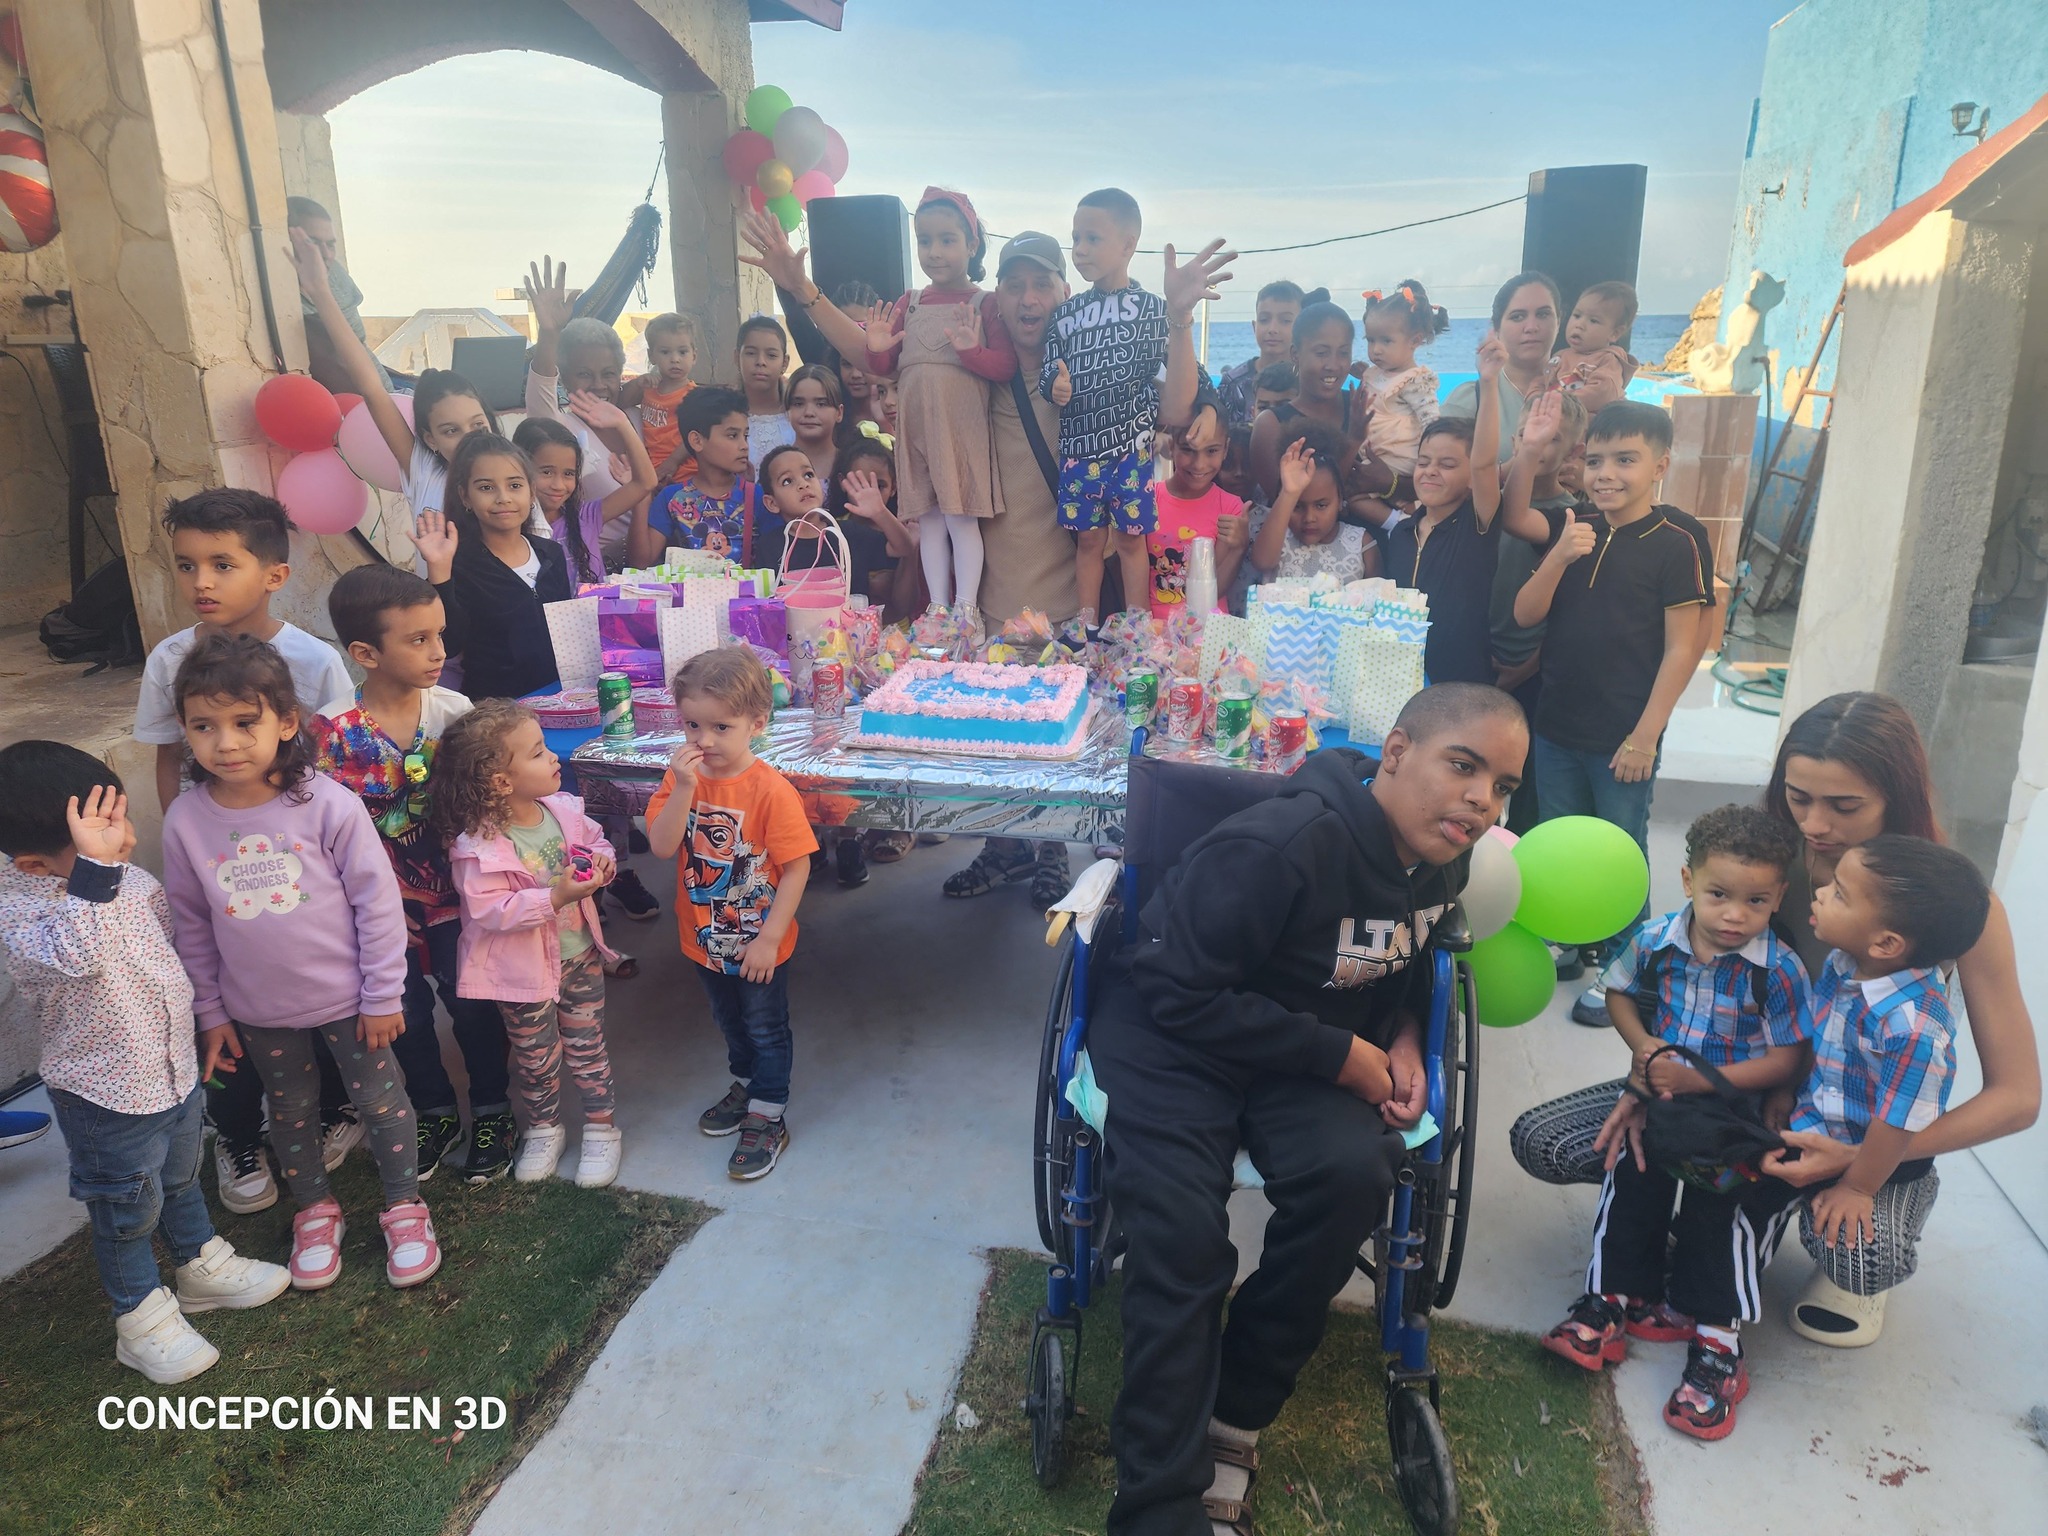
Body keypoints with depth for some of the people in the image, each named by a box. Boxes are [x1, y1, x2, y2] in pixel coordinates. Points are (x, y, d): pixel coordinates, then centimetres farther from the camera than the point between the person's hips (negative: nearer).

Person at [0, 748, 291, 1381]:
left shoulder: (128, 879, -5)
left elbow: (173, 942, 11)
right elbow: (73, 956, -48)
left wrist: (209, 1015, 18)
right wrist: (95, 868, -52)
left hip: (177, 1070, 7)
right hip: (106, 1098, -7)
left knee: (182, 1179, 28)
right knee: (128, 1211, 15)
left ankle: (202, 1265, 50)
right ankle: (141, 1315, 36)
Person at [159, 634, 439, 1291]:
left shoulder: (328, 804, -20)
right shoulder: (185, 820, -10)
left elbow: (377, 900, -14)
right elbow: (190, 924, 2)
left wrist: (383, 995, -10)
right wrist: (209, 1012, 6)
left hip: (346, 998, -3)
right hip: (258, 1010, 3)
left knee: (382, 1100, 10)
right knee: (291, 1111, 21)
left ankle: (404, 1206, 32)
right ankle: (315, 1209, 43)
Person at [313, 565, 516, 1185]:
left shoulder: (453, 710, -11)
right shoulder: (335, 728, -16)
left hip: (451, 890, 0)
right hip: (384, 898, 0)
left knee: (472, 1006, 10)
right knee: (408, 1015, 15)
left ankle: (492, 1112, 32)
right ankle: (435, 1113, 38)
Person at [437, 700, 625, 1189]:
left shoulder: (564, 809, -9)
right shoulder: (479, 846, -25)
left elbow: (596, 839, 9)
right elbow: (491, 911, -27)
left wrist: (602, 859, -14)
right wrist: (556, 897, -35)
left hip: (579, 955, 4)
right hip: (523, 970, -3)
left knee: (586, 1046, 15)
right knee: (536, 1057, 16)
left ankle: (602, 1128, 32)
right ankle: (543, 1129, 40)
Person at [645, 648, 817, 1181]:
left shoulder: (770, 790, -24)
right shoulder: (681, 778, -9)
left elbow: (797, 867, -21)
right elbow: (662, 846, -18)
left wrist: (769, 939, -20)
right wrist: (684, 788, -31)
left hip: (758, 944, -5)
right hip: (706, 940, 5)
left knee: (766, 1030, 14)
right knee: (730, 1023, 28)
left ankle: (768, 1119, 31)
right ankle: (746, 1085, 51)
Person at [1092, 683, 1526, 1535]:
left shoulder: (1442, 857, -3)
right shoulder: (1281, 845, -28)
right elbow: (1182, 994, -25)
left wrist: (1402, 1040, -2)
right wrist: (1342, 1055, -20)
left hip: (1314, 1039, 6)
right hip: (1170, 1027, -5)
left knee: (1354, 1173, -24)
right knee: (1182, 1234, -25)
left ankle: (1234, 1412, -4)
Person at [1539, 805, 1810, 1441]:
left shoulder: (1780, 969, -16)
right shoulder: (1657, 941, -6)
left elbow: (1786, 1059, -14)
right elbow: (1620, 993, 12)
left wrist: (1701, 1080, -23)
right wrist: (1645, 1047, -8)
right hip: (1660, 1091, 3)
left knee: (1719, 1201, -17)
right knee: (1632, 1173, -13)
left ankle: (1714, 1339, -4)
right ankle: (1617, 1297, 2)